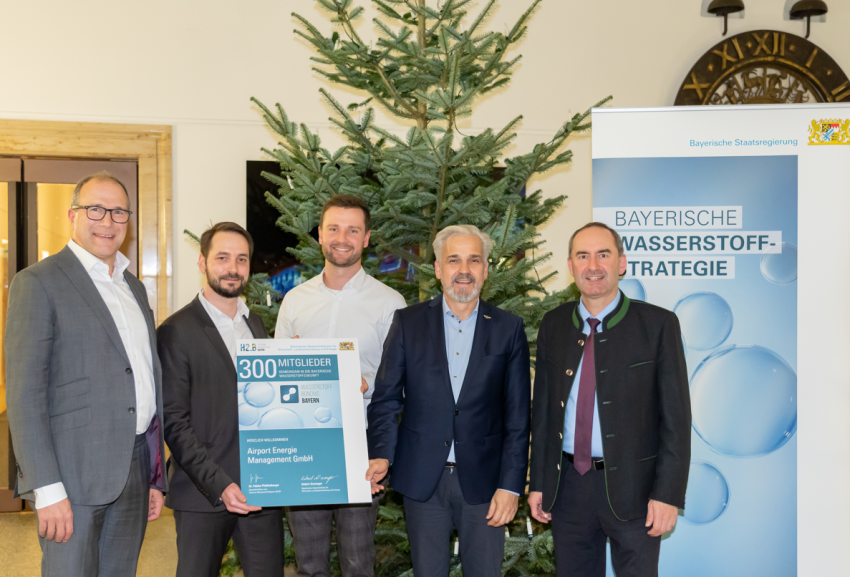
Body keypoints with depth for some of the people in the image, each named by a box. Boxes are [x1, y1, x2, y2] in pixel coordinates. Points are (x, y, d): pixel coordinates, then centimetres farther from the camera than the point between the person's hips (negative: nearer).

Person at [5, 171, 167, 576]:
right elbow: (24, 394, -11)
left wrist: (156, 477, 16)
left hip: (135, 471, 6)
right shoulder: (38, 283, -5)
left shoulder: (134, 288, 16)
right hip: (73, 474, -6)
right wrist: (47, 489, -17)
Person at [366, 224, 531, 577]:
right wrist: (381, 453, -13)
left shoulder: (508, 329, 0)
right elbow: (386, 398, 2)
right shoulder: (408, 323, 1)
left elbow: (517, 416, 0)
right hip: (421, 479, 1)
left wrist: (511, 484, -5)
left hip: (483, 481, 0)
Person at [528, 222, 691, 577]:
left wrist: (668, 494, -12)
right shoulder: (554, 325, 5)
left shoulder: (658, 325, -6)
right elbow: (543, 408, 8)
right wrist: (538, 482, 6)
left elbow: (676, 416, -7)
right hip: (568, 484, 3)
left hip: (632, 487, -3)